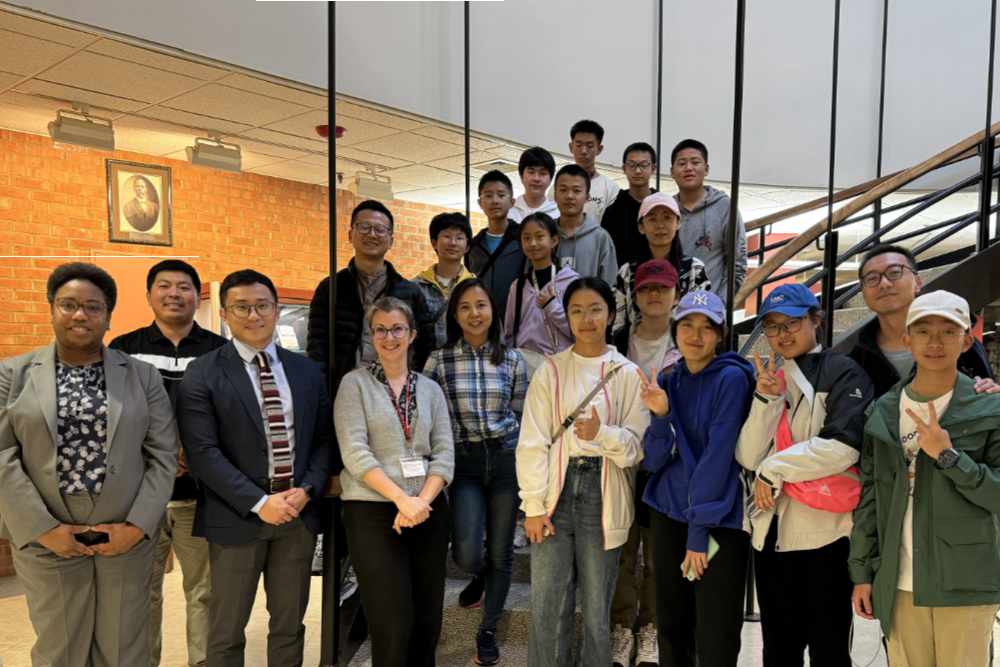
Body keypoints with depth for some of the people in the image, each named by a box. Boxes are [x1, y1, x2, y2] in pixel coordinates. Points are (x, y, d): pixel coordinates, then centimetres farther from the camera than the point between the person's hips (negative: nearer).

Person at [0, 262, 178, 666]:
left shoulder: (142, 375, 2)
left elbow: (163, 456, 0)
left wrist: (137, 526, -9)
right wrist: (43, 529, -10)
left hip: (128, 536, 0)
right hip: (46, 542, 0)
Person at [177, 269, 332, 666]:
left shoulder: (306, 371, 7)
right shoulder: (203, 374, -6)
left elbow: (323, 439, 8)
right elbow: (203, 452, -13)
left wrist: (307, 490, -9)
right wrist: (259, 502, -18)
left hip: (299, 514, 4)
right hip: (237, 518, -3)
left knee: (289, 626, 17)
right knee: (226, 633, 12)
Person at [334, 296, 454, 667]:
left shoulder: (430, 388, 10)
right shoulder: (355, 383, -1)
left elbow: (444, 453, 4)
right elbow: (355, 452, -10)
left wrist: (422, 501, -11)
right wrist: (402, 499, -17)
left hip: (428, 512, 4)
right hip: (373, 513, -4)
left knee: (428, 622, 11)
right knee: (393, 627, -1)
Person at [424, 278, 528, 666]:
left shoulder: (512, 359, 2)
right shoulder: (439, 360, -2)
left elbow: (522, 416, 8)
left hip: (506, 459, 1)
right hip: (464, 462, -1)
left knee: (500, 551, 7)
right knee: (466, 554, -11)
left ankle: (488, 630, 29)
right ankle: (481, 575, 28)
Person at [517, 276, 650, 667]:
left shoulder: (628, 375, 2)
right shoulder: (550, 370, 2)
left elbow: (637, 446, -1)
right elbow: (533, 442, -2)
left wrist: (601, 434, -20)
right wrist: (534, 505, -8)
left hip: (603, 496, 0)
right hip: (557, 492, 0)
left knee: (597, 609, 10)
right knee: (547, 608, 4)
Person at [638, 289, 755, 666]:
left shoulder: (731, 378, -10)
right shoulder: (669, 382, 7)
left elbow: (718, 454, -16)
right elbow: (653, 462, 1)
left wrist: (699, 527, -18)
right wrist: (660, 415, -15)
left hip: (719, 520, -5)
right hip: (669, 513, 5)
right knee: (671, 626, 15)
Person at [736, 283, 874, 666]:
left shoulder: (843, 373, -3)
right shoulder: (768, 379, 15)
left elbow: (843, 447, -18)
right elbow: (748, 458, 4)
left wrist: (773, 468, -10)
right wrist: (765, 399, -7)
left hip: (826, 532, -6)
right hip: (771, 533, 6)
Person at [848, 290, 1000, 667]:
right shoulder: (883, 412, 5)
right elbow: (869, 497, 7)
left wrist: (948, 456, -18)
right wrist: (862, 573, 6)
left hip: (966, 587, -2)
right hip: (899, 585, 2)